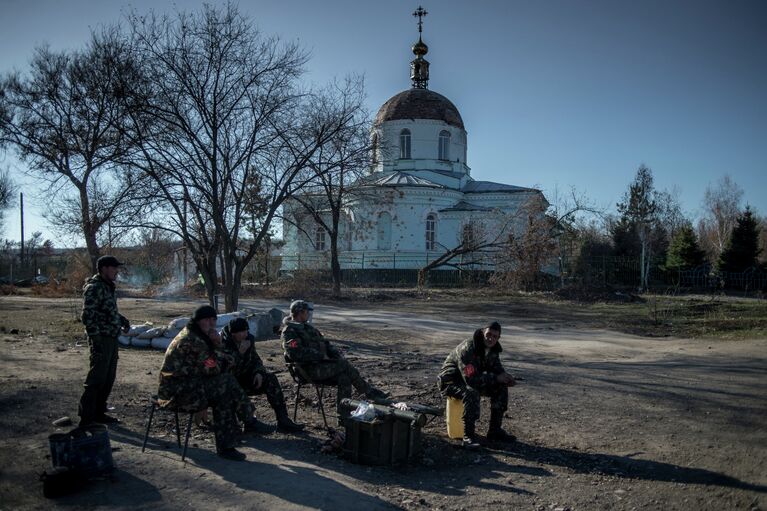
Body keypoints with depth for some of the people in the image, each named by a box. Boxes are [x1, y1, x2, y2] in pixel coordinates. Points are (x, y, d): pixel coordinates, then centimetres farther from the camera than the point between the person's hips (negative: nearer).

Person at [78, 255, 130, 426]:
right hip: (101, 340, -10)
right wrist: (96, 339, -24)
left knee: (108, 378, 15)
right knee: (97, 379, -5)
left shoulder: (108, 286, 15)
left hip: (112, 339, 10)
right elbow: (88, 316, -20)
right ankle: (86, 417, 3)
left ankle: (99, 413, 26)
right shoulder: (94, 287, -14)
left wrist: (123, 320, 8)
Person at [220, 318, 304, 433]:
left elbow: (255, 359, 10)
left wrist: (258, 372, -10)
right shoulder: (222, 344, -20)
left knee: (270, 379, -14)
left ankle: (283, 421, -16)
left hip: (245, 377, 6)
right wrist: (240, 352, -32)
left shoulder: (248, 339, -1)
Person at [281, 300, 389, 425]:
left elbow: (324, 343, 24)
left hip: (320, 364, 8)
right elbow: (296, 353, -23)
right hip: (310, 369, -8)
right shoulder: (289, 331, -8)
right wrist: (320, 356, -20)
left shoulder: (307, 327, 21)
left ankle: (343, 417, -12)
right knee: (344, 365, -20)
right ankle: (370, 393, -8)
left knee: (344, 377, -15)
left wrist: (337, 354, 5)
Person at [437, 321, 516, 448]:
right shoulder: (467, 349, -31)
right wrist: (496, 378, -31)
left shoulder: (493, 348, -3)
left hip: (471, 380, 9)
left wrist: (505, 377, -18)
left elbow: (496, 369, 6)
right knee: (471, 393, -38)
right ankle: (468, 436, -28)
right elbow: (471, 379, -35)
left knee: (501, 388, -6)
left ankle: (495, 431, 3)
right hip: (451, 382, -8)